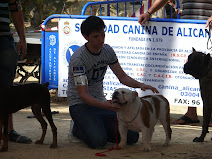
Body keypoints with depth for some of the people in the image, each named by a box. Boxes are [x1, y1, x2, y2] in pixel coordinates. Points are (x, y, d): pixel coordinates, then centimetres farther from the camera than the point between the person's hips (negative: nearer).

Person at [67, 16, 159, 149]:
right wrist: (106, 105, -42)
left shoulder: (107, 50, 1)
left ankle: (98, 127, 12)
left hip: (100, 102, 6)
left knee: (132, 136, -9)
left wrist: (141, 85, -12)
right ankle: (79, 129, 2)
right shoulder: (78, 59, -21)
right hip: (80, 104, -6)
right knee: (98, 141, -31)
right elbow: (83, 95, -26)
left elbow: (122, 76, 8)